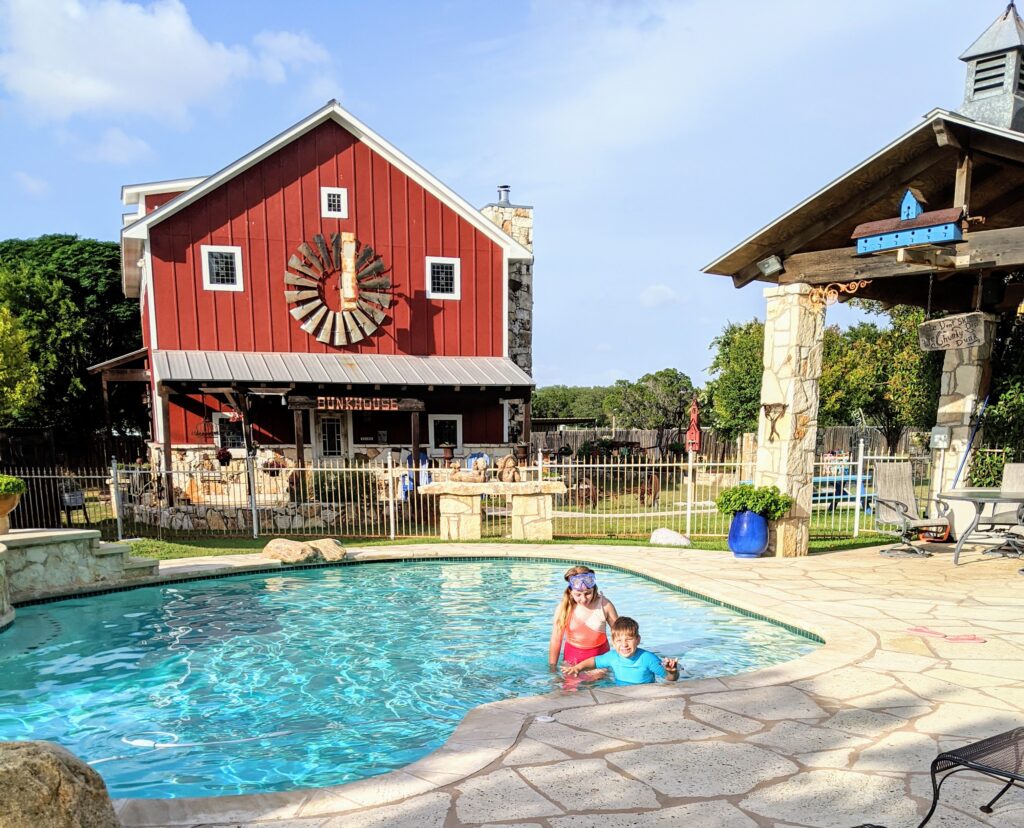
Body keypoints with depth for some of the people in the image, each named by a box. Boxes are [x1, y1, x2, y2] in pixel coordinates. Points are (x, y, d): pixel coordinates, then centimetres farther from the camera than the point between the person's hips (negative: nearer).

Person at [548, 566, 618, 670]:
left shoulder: (605, 605, -10)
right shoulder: (564, 608, -9)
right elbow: (556, 640, -2)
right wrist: (552, 667, 0)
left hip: (599, 657, -1)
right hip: (572, 659, 1)